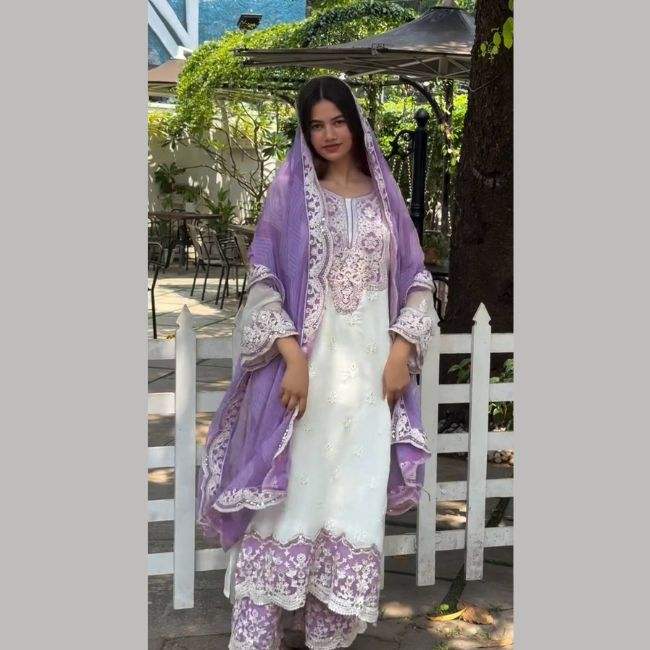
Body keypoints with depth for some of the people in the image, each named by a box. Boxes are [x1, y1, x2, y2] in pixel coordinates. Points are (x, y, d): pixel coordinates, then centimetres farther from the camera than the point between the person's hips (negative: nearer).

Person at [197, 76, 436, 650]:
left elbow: (416, 280, 12)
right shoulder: (291, 191, 3)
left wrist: (401, 352, -2)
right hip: (306, 361, -2)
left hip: (369, 367, 3)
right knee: (289, 494, -2)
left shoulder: (383, 195, 10)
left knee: (355, 501, 5)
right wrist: (293, 358, -14)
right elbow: (263, 281, -3)